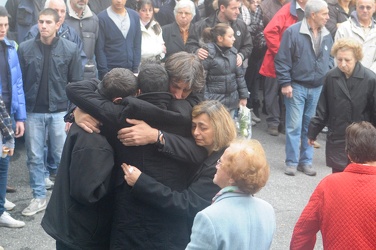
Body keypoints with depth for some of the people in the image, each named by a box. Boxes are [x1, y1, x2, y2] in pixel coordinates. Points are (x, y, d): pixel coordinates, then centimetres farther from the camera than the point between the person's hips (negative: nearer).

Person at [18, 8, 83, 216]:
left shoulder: (70, 49, -3)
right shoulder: (25, 48, -2)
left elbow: (76, 83, 0)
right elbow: (19, 82, 2)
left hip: (60, 111, -1)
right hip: (33, 112, 1)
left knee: (63, 156, 7)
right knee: (34, 157, 8)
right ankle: (39, 197, 20)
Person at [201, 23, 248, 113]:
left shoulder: (232, 51, 7)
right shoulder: (208, 53, -12)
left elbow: (239, 74, 14)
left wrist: (243, 96, 13)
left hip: (232, 101, 6)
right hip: (214, 102, -6)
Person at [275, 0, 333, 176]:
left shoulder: (326, 35, 6)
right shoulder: (293, 32, -11)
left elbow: (330, 59, 16)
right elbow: (282, 60, -10)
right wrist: (285, 83, -13)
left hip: (318, 89, 5)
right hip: (297, 87, -5)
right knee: (294, 127, -1)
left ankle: (306, 161, 20)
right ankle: (291, 162, 10)